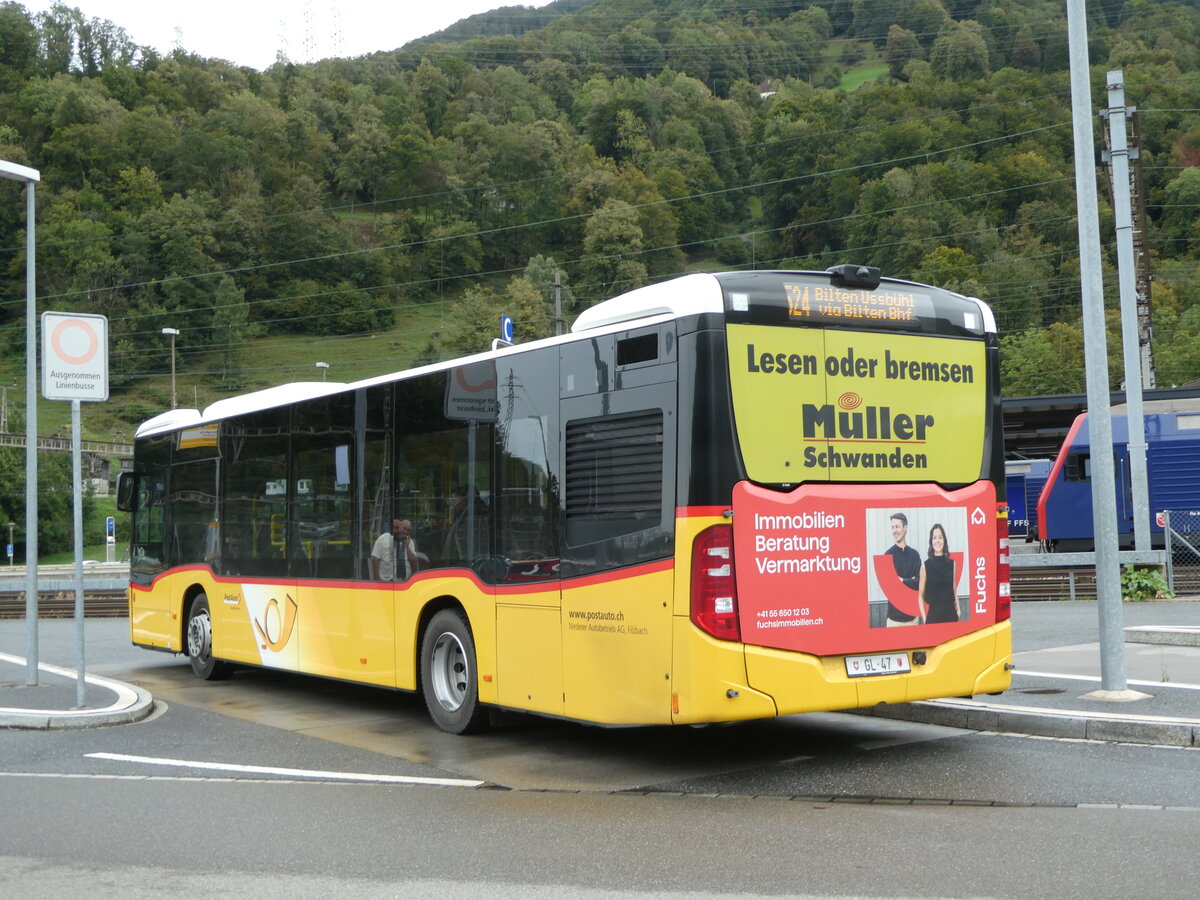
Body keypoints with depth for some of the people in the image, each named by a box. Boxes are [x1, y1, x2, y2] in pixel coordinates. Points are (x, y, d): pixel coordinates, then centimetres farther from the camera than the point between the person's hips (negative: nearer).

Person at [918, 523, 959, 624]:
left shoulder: (951, 564, 6)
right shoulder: (926, 566, -2)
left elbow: (954, 592, 13)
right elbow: (920, 596, 0)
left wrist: (958, 609, 0)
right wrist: (924, 618, -8)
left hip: (951, 613, 3)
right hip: (933, 615, -2)